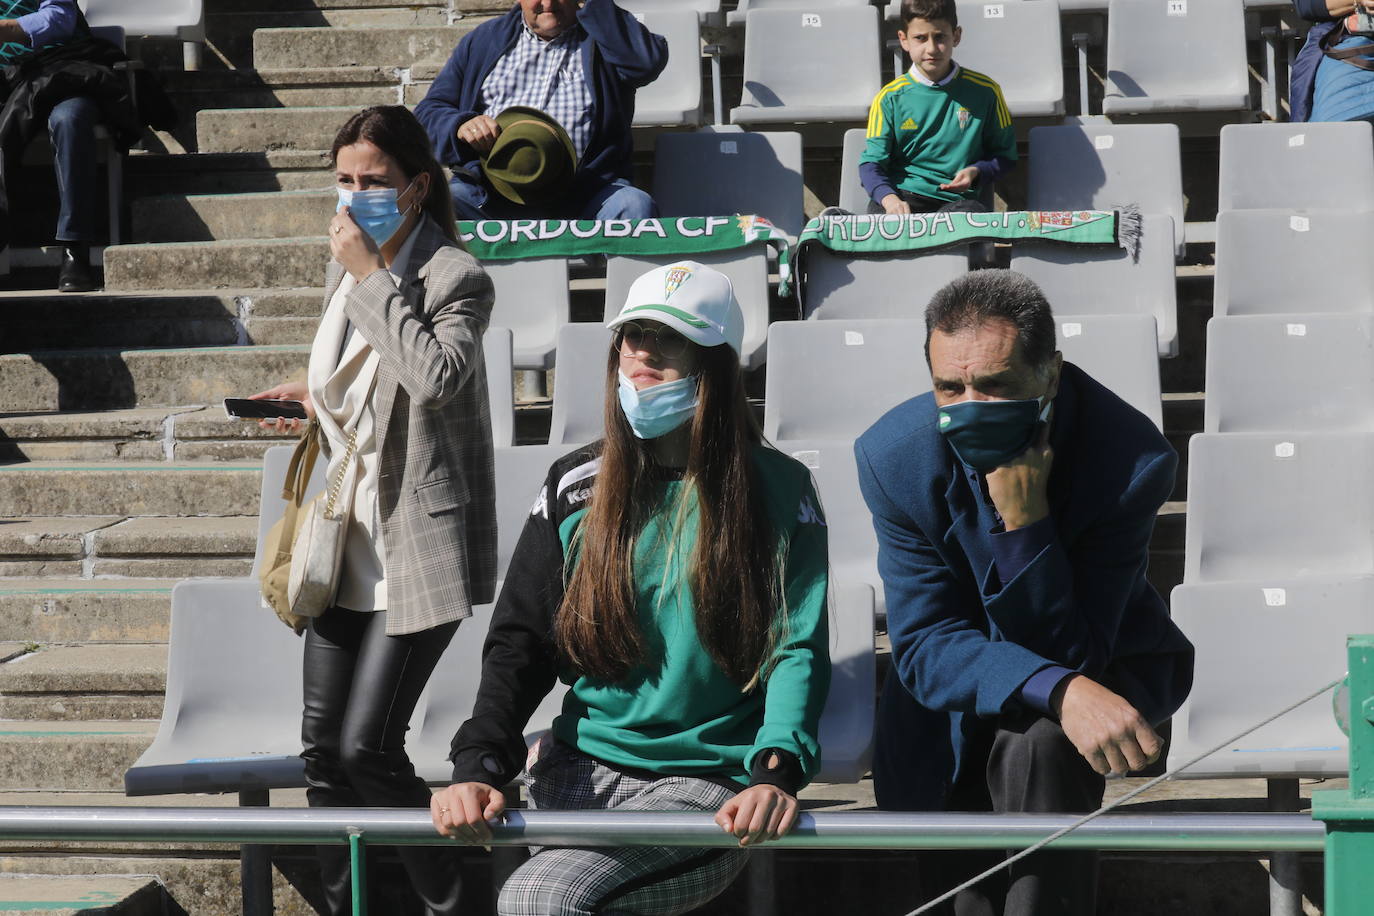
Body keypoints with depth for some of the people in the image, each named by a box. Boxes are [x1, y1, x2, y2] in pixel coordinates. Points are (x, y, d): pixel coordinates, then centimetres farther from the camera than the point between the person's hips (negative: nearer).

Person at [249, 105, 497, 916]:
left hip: (417, 546, -8)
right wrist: (319, 398, 9)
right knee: (323, 745, 9)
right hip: (351, 540, 8)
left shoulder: (458, 278, -13)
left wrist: (370, 277, -24)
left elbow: (434, 377, -32)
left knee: (368, 748, -11)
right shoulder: (347, 266, 11)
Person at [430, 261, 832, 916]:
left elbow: (798, 650, -5)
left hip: (707, 781, -4)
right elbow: (520, 643, 9)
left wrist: (776, 772, -24)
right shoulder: (577, 488, 11)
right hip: (582, 772, 4)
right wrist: (478, 766, -9)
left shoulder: (776, 492, 1)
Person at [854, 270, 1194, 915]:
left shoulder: (1132, 459, -27)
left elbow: (1068, 653, -25)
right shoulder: (894, 457, -20)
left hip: (1107, 665, -2)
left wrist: (1024, 518, -40)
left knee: (1035, 745, -34)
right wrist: (1062, 692, -40)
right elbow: (925, 644, -22)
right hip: (956, 680, 2)